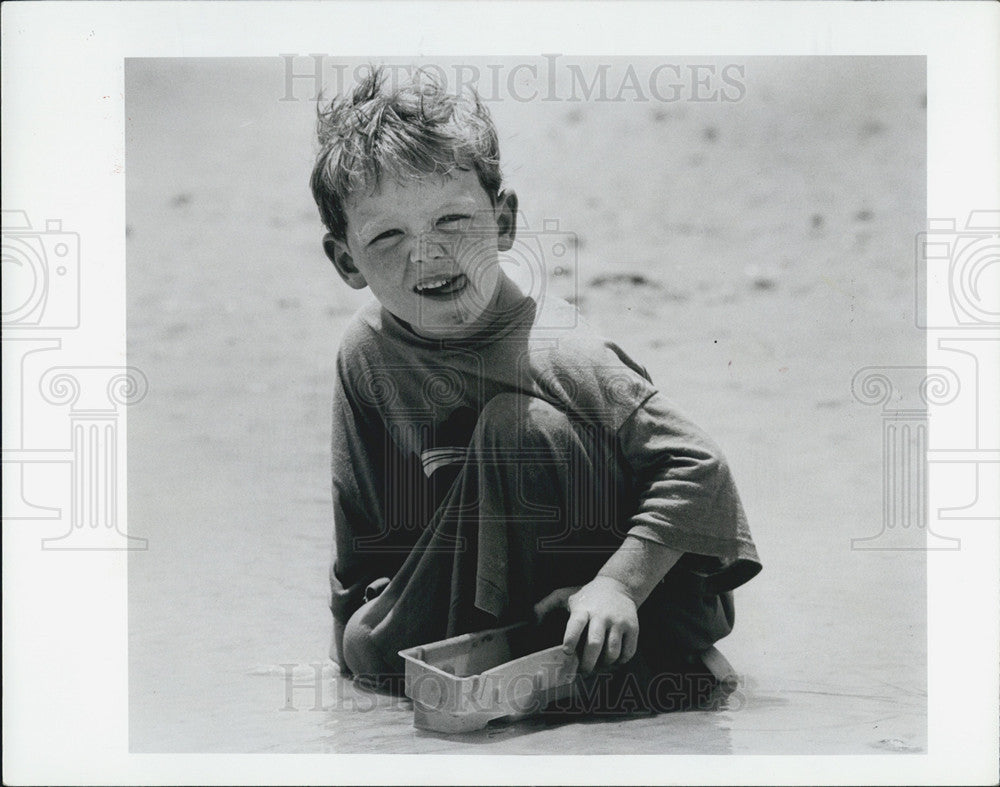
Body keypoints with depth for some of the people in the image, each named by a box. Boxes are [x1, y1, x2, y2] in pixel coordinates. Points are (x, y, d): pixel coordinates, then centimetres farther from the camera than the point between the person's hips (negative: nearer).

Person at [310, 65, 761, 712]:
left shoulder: (561, 355, -25)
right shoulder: (368, 349, -7)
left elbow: (699, 470, -27)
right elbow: (365, 516, 6)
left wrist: (618, 585, -34)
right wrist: (356, 621, 7)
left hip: (659, 594, -6)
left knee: (516, 425, -29)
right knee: (364, 649, -11)